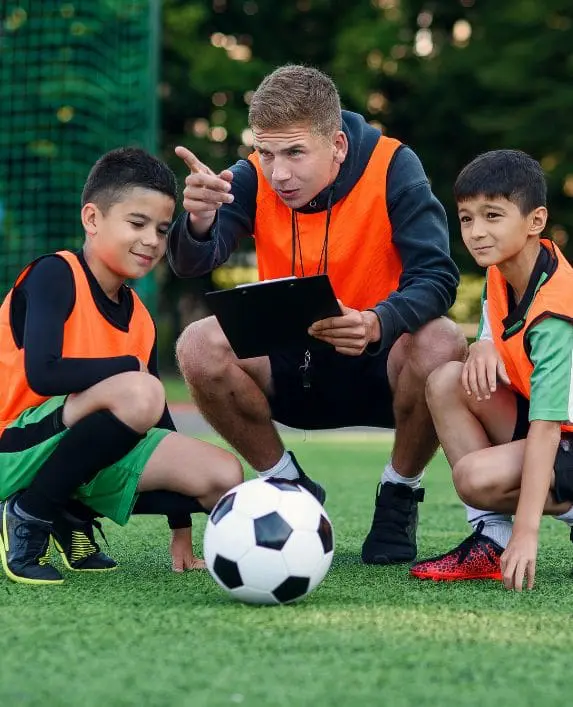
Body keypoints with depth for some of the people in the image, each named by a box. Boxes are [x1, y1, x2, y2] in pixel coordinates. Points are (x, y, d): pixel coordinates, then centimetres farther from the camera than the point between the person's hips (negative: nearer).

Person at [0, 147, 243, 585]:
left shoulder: (139, 319, 11)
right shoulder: (54, 274, -10)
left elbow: (159, 420, 15)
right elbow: (43, 373, -25)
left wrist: (180, 525, 13)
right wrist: (132, 366, -11)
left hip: (86, 454, 8)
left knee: (223, 476, -7)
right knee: (138, 393, -32)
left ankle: (73, 517, 8)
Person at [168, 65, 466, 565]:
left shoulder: (392, 166, -17)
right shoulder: (254, 177, -11)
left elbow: (436, 276, -26)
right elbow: (192, 265, -25)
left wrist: (377, 325, -46)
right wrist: (200, 221, -49)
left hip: (378, 363, -2)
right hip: (290, 371, 2)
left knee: (441, 344, -35)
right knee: (199, 345, -25)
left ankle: (399, 496, -5)